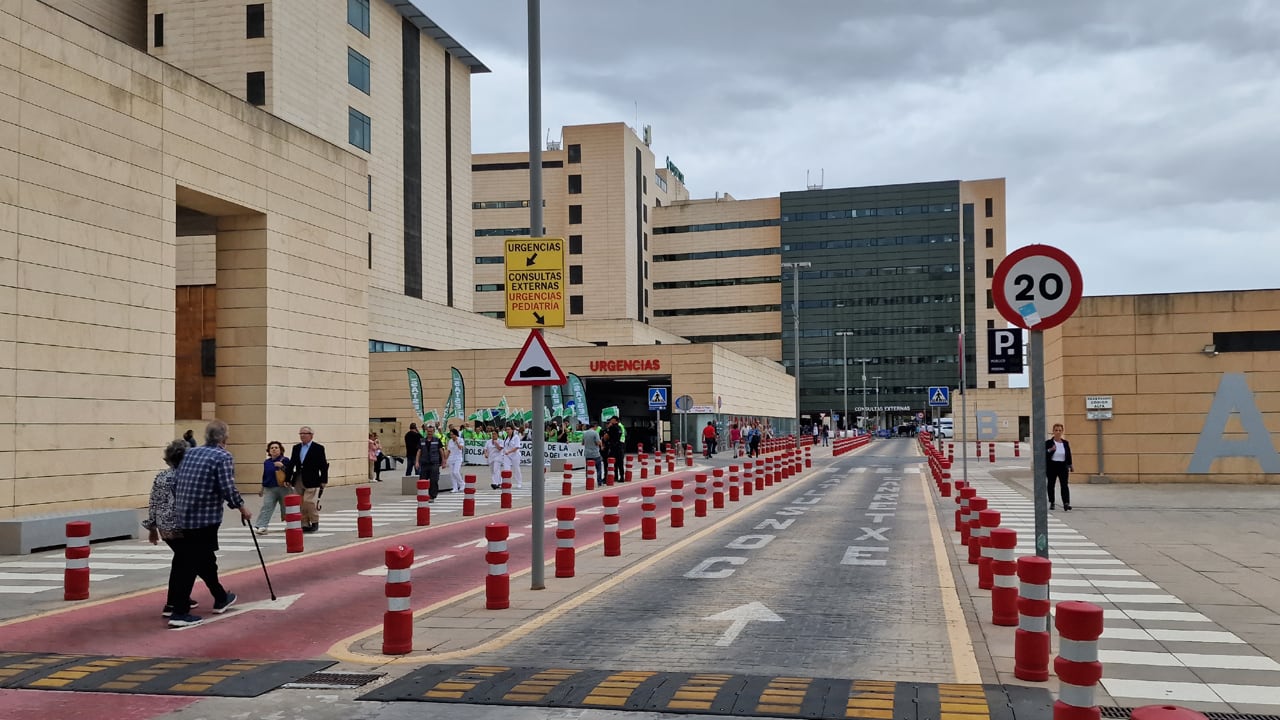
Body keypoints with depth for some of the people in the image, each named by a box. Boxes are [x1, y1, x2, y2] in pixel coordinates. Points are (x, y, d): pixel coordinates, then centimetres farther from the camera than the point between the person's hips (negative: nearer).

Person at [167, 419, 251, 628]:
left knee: (206, 558, 20)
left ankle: (221, 598, 35)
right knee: (191, 564, -4)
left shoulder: (190, 453, 13)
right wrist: (242, 508, -1)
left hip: (183, 516, 8)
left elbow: (176, 484, 14)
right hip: (205, 518, -8)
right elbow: (228, 489, -16)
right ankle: (179, 612, -4)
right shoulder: (223, 457, -9)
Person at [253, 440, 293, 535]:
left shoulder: (285, 460, -3)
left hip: (283, 488, -2)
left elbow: (290, 473, -9)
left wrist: (282, 466, -24)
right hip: (269, 489, 3)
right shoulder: (266, 462, 9)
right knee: (266, 507, -11)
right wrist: (262, 488, 22)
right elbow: (265, 475, 18)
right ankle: (261, 526, -18)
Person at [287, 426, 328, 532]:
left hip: (311, 481, -5)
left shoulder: (318, 448, -2)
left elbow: (323, 466, -3)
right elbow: (291, 464, 13)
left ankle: (314, 522, 8)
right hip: (298, 480, 5)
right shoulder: (296, 448, 12)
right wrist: (287, 479, 8)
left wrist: (324, 481, -6)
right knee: (301, 504, 6)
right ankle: (305, 524, 15)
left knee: (310, 502, -10)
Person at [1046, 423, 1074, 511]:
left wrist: (1070, 466, 7)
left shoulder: (1065, 443, 7)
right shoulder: (1048, 443, -2)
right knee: (1051, 484, 9)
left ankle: (1066, 504, -19)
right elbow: (1044, 454, -9)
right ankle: (1051, 503, 22)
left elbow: (1068, 455, 10)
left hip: (1063, 466, 1)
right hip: (1052, 466, -1)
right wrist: (1050, 450, -25)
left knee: (1064, 485, -11)